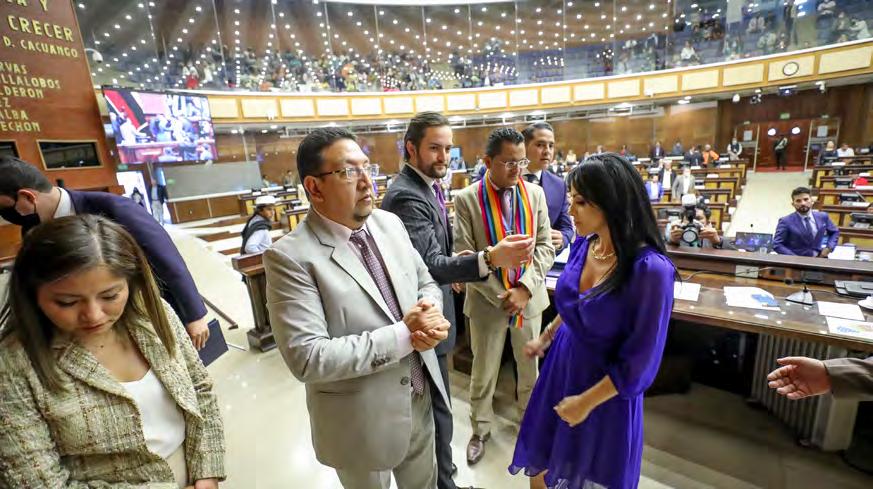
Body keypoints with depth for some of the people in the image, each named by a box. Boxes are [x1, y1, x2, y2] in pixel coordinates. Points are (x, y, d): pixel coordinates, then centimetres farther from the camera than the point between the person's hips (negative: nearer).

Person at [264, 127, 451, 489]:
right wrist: (403, 334, -26)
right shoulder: (290, 257, -22)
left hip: (420, 398, 5)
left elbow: (426, 283, 6)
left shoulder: (390, 223, -3)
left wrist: (431, 315, -17)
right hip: (362, 420, -4)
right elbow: (307, 358, -26)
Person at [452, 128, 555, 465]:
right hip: (487, 300, -2)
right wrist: (501, 295, -15)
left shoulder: (534, 193, -1)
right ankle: (480, 429, 39)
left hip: (529, 297, 3)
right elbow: (464, 256, -12)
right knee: (483, 372, 14)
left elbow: (545, 246, -2)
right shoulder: (467, 199, -10)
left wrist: (525, 288, -14)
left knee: (531, 365, 20)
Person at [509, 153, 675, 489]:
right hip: (561, 368, 5)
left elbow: (640, 361, -19)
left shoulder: (650, 269, -27)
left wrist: (587, 401, -13)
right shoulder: (583, 245, -8)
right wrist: (546, 338, 16)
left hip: (605, 390, -5)